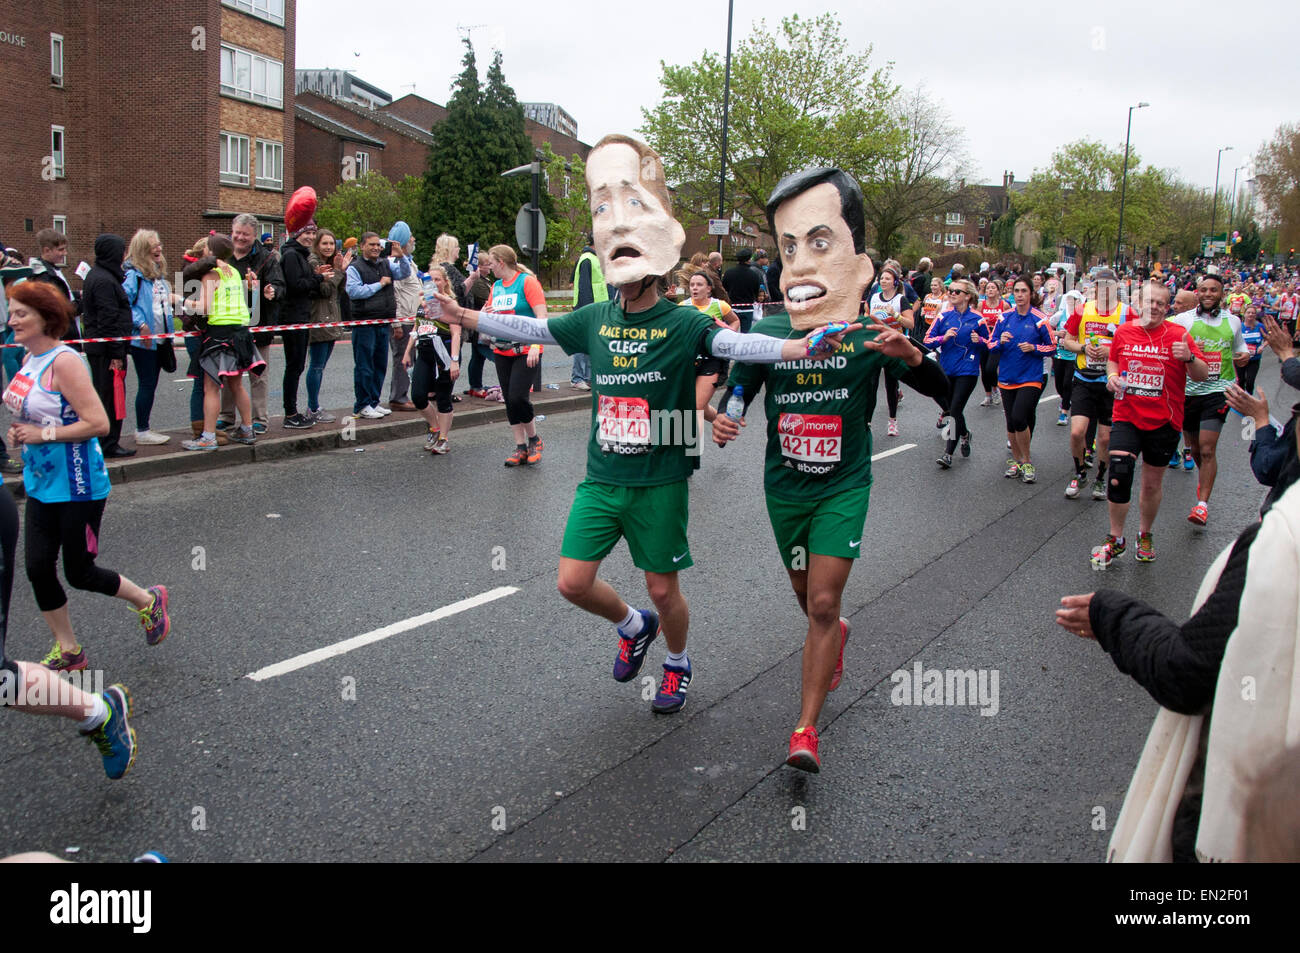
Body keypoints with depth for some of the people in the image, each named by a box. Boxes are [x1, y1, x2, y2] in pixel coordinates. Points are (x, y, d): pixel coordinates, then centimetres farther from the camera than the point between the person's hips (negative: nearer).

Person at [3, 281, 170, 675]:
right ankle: (67, 650, 22)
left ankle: (148, 600, 28)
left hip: (78, 487, -8)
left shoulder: (63, 362, -19)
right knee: (38, 568, 6)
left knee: (79, 573, 2)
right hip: (41, 484, 8)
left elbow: (98, 423, -25)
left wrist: (44, 434, -20)